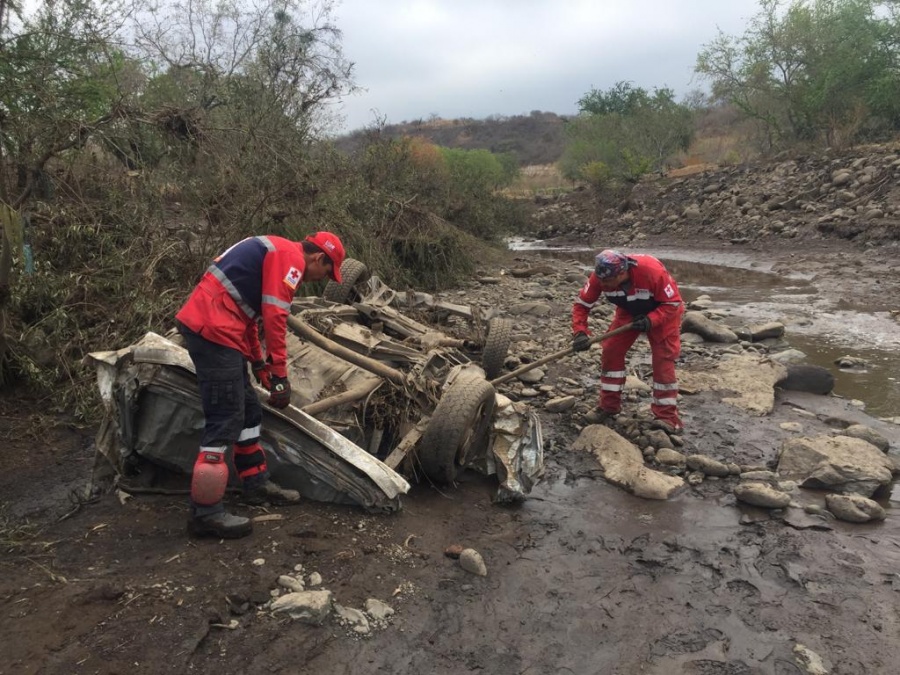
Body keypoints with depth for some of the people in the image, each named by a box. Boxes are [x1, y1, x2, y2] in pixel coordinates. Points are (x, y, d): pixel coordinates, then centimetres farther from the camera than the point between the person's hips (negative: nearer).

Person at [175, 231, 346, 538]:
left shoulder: (274, 251, 24)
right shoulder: (291, 257, -7)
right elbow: (275, 317, -15)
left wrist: (260, 365, 30)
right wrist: (280, 376, -9)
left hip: (206, 325, 11)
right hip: (213, 329, -11)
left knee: (248, 409, 16)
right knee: (225, 419, -9)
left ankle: (257, 484, 27)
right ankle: (205, 512, -4)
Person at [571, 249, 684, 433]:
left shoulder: (652, 271, -39)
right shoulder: (599, 277, -27)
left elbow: (673, 302, -27)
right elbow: (582, 304, -17)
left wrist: (651, 320, -40)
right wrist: (580, 332, -30)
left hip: (662, 312, -4)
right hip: (628, 311, 4)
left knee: (663, 360, -10)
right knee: (611, 352, -5)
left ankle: (666, 416, 1)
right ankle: (608, 406, 10)